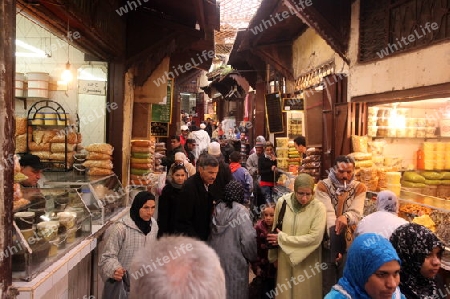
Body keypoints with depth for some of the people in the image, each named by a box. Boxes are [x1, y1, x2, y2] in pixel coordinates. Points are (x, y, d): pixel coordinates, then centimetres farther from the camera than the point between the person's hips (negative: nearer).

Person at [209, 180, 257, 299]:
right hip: (234, 260, -5)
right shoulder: (240, 211, -14)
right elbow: (248, 239, -18)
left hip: (216, 257, 5)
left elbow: (211, 234, 6)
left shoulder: (217, 209, 1)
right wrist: (253, 257, -3)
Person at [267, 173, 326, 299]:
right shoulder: (282, 202, -6)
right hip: (285, 260, 2)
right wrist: (273, 256, 13)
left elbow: (315, 237, -19)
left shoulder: (318, 207, -13)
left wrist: (282, 238, -14)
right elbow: (275, 231, 5)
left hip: (307, 263, -2)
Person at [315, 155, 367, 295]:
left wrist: (346, 217, -36)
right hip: (328, 243, -2)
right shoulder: (323, 186, -8)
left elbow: (356, 213, -13)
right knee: (327, 286, 11)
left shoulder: (359, 188, 0)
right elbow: (328, 212, -20)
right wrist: (334, 240, -32)